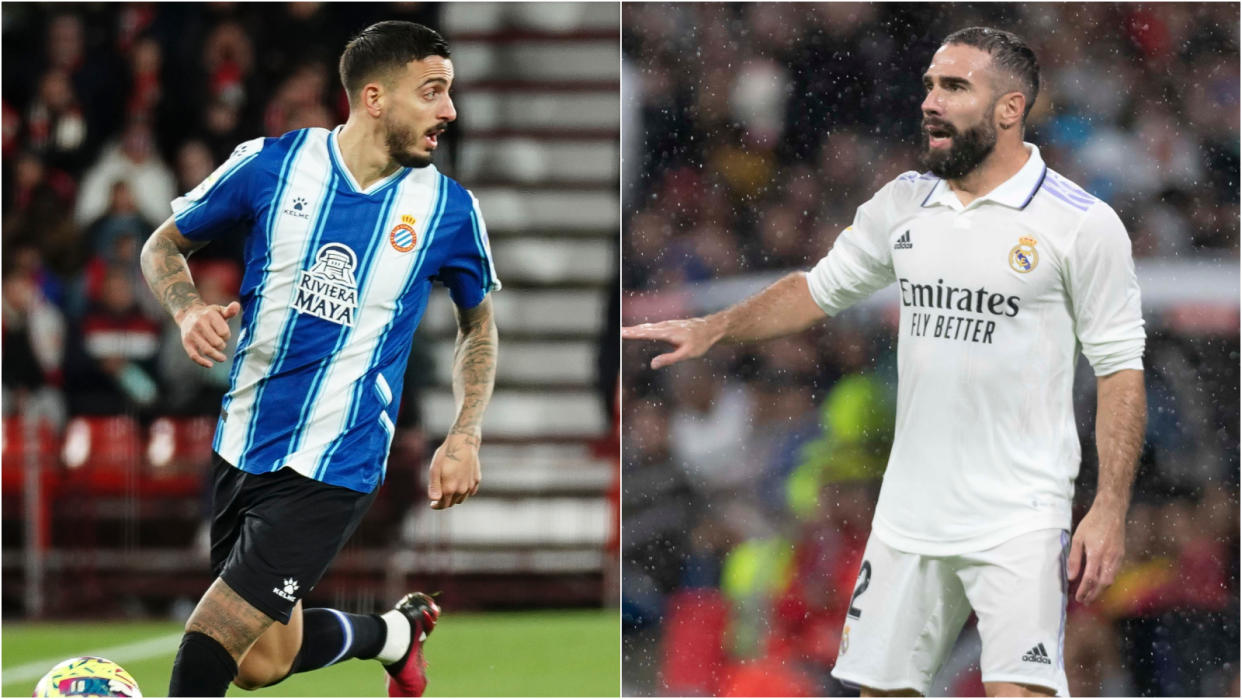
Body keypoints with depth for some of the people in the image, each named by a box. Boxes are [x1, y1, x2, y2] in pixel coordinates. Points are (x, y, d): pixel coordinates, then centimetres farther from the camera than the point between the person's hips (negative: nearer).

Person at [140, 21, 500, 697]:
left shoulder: (448, 209, -5)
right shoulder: (272, 164, -5)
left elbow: (477, 324, 13)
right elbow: (164, 246, 9)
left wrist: (465, 438, -1)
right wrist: (190, 312, -12)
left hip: (334, 469, -3)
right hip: (243, 445, 3)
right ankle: (394, 632, 41)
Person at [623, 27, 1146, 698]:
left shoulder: (1082, 223, -6)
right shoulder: (903, 203, 9)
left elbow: (1120, 370, -5)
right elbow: (820, 288, 23)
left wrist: (1109, 510, -12)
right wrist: (713, 328, 11)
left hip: (1019, 526, -6)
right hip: (909, 513, 6)